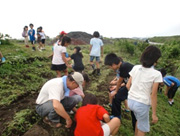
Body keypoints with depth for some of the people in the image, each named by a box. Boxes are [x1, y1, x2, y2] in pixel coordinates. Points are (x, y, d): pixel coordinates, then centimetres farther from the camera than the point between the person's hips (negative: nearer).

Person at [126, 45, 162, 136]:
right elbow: (153, 95, -14)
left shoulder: (135, 68, -3)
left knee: (139, 120, 32)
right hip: (142, 104, -5)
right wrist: (154, 114, -4)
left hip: (130, 101, 5)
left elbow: (128, 86, 2)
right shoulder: (156, 74, -15)